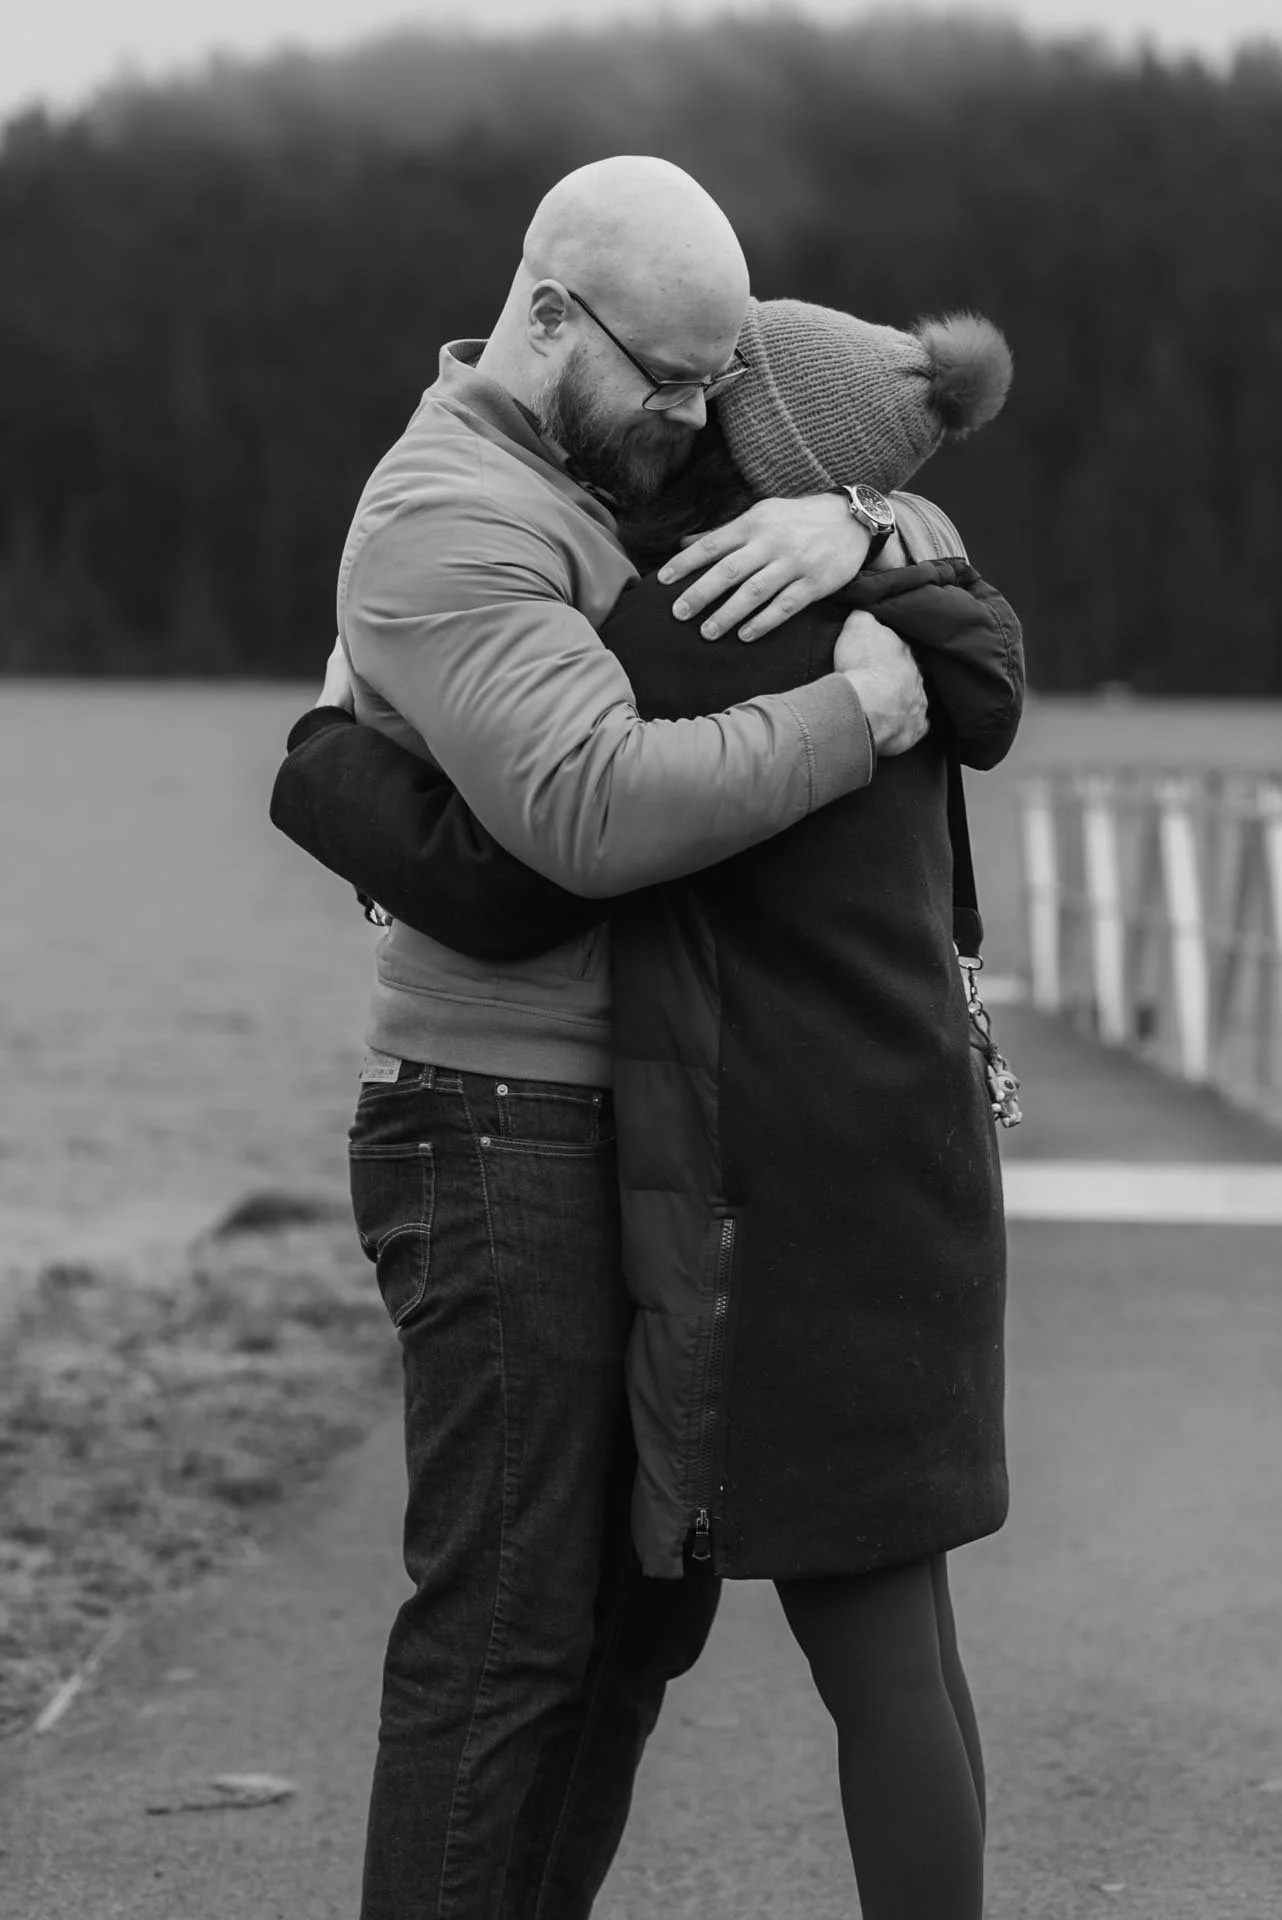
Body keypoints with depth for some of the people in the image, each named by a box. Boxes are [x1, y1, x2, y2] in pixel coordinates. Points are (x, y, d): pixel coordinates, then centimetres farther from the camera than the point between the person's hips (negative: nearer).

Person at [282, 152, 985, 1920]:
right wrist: (855, 714, -21)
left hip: (639, 1141, 9)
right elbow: (595, 809, -31)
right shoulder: (448, 524, -17)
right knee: (507, 1621, -7)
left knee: (645, 1599, 13)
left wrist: (847, 525, -12)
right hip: (505, 1139, -9)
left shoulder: (622, 485, 13)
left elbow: (934, 564, 12)